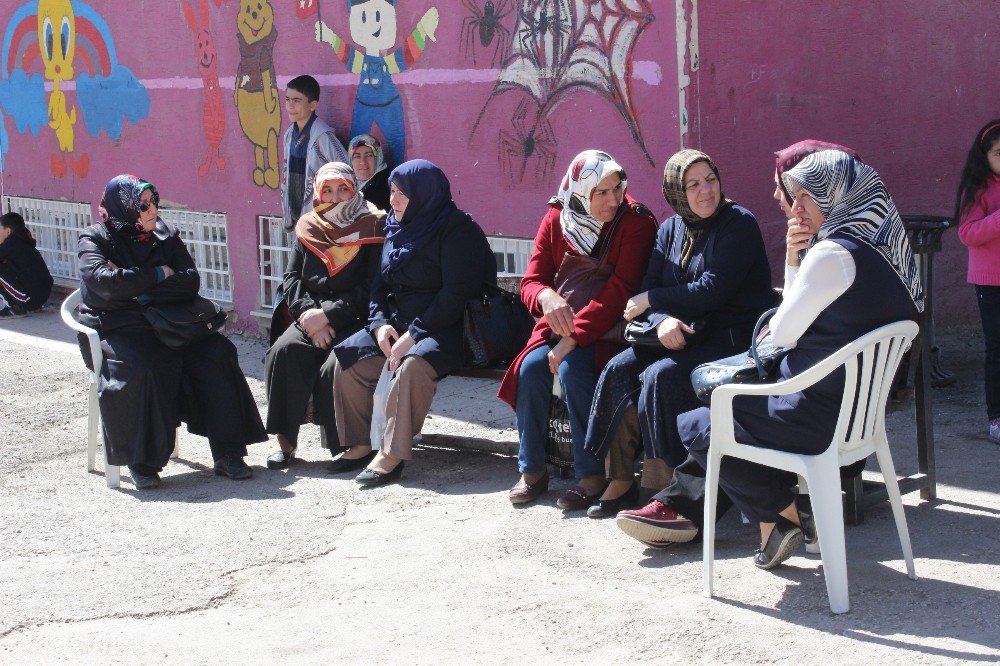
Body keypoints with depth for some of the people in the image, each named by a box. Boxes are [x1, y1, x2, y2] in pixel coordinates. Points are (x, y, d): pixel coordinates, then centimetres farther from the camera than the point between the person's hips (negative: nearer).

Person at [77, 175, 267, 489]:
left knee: (216, 353, -22)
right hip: (118, 329, -4)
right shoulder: (95, 239, 4)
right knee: (143, 368, -35)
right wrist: (158, 275, -7)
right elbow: (104, 281, -16)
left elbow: (190, 282, 0)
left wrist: (134, 284, -11)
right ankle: (142, 462, -22)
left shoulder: (165, 235, 14)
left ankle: (227, 454, -19)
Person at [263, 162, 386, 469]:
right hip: (312, 318, 4)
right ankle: (285, 441, -20)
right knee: (284, 351, -25)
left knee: (334, 366, -31)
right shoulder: (308, 228, 15)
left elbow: (370, 288, -8)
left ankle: (344, 445, -16)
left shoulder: (372, 227, 0)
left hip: (354, 320, -4)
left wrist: (328, 315, -15)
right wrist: (308, 312, -9)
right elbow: (291, 277, 11)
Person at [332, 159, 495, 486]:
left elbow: (458, 294, -19)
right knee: (349, 357, -11)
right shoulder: (396, 229, 13)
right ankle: (359, 444, -1)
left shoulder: (457, 229, -11)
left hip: (446, 329, -8)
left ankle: (392, 454, -30)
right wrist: (380, 323, -5)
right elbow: (380, 284, 15)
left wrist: (413, 335, -22)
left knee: (414, 363, -36)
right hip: (398, 324, 8)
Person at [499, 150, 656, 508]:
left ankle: (592, 474, -20)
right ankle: (532, 470, -6)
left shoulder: (636, 221, -12)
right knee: (531, 366, -22)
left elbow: (621, 289, -20)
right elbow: (531, 281, 1)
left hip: (608, 328, -5)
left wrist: (574, 337, -26)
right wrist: (546, 296, -26)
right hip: (562, 324, 5)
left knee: (572, 368, -31)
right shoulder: (556, 220, 2)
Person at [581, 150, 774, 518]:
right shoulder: (670, 230, 12)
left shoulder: (739, 223, -8)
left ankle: (667, 485, -18)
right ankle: (621, 482, -12)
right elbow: (648, 290, 4)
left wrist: (650, 300, -7)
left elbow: (713, 290, -17)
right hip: (681, 335, 7)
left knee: (661, 376, -29)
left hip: (734, 336, -6)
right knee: (619, 370, -16)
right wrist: (662, 320, -20)